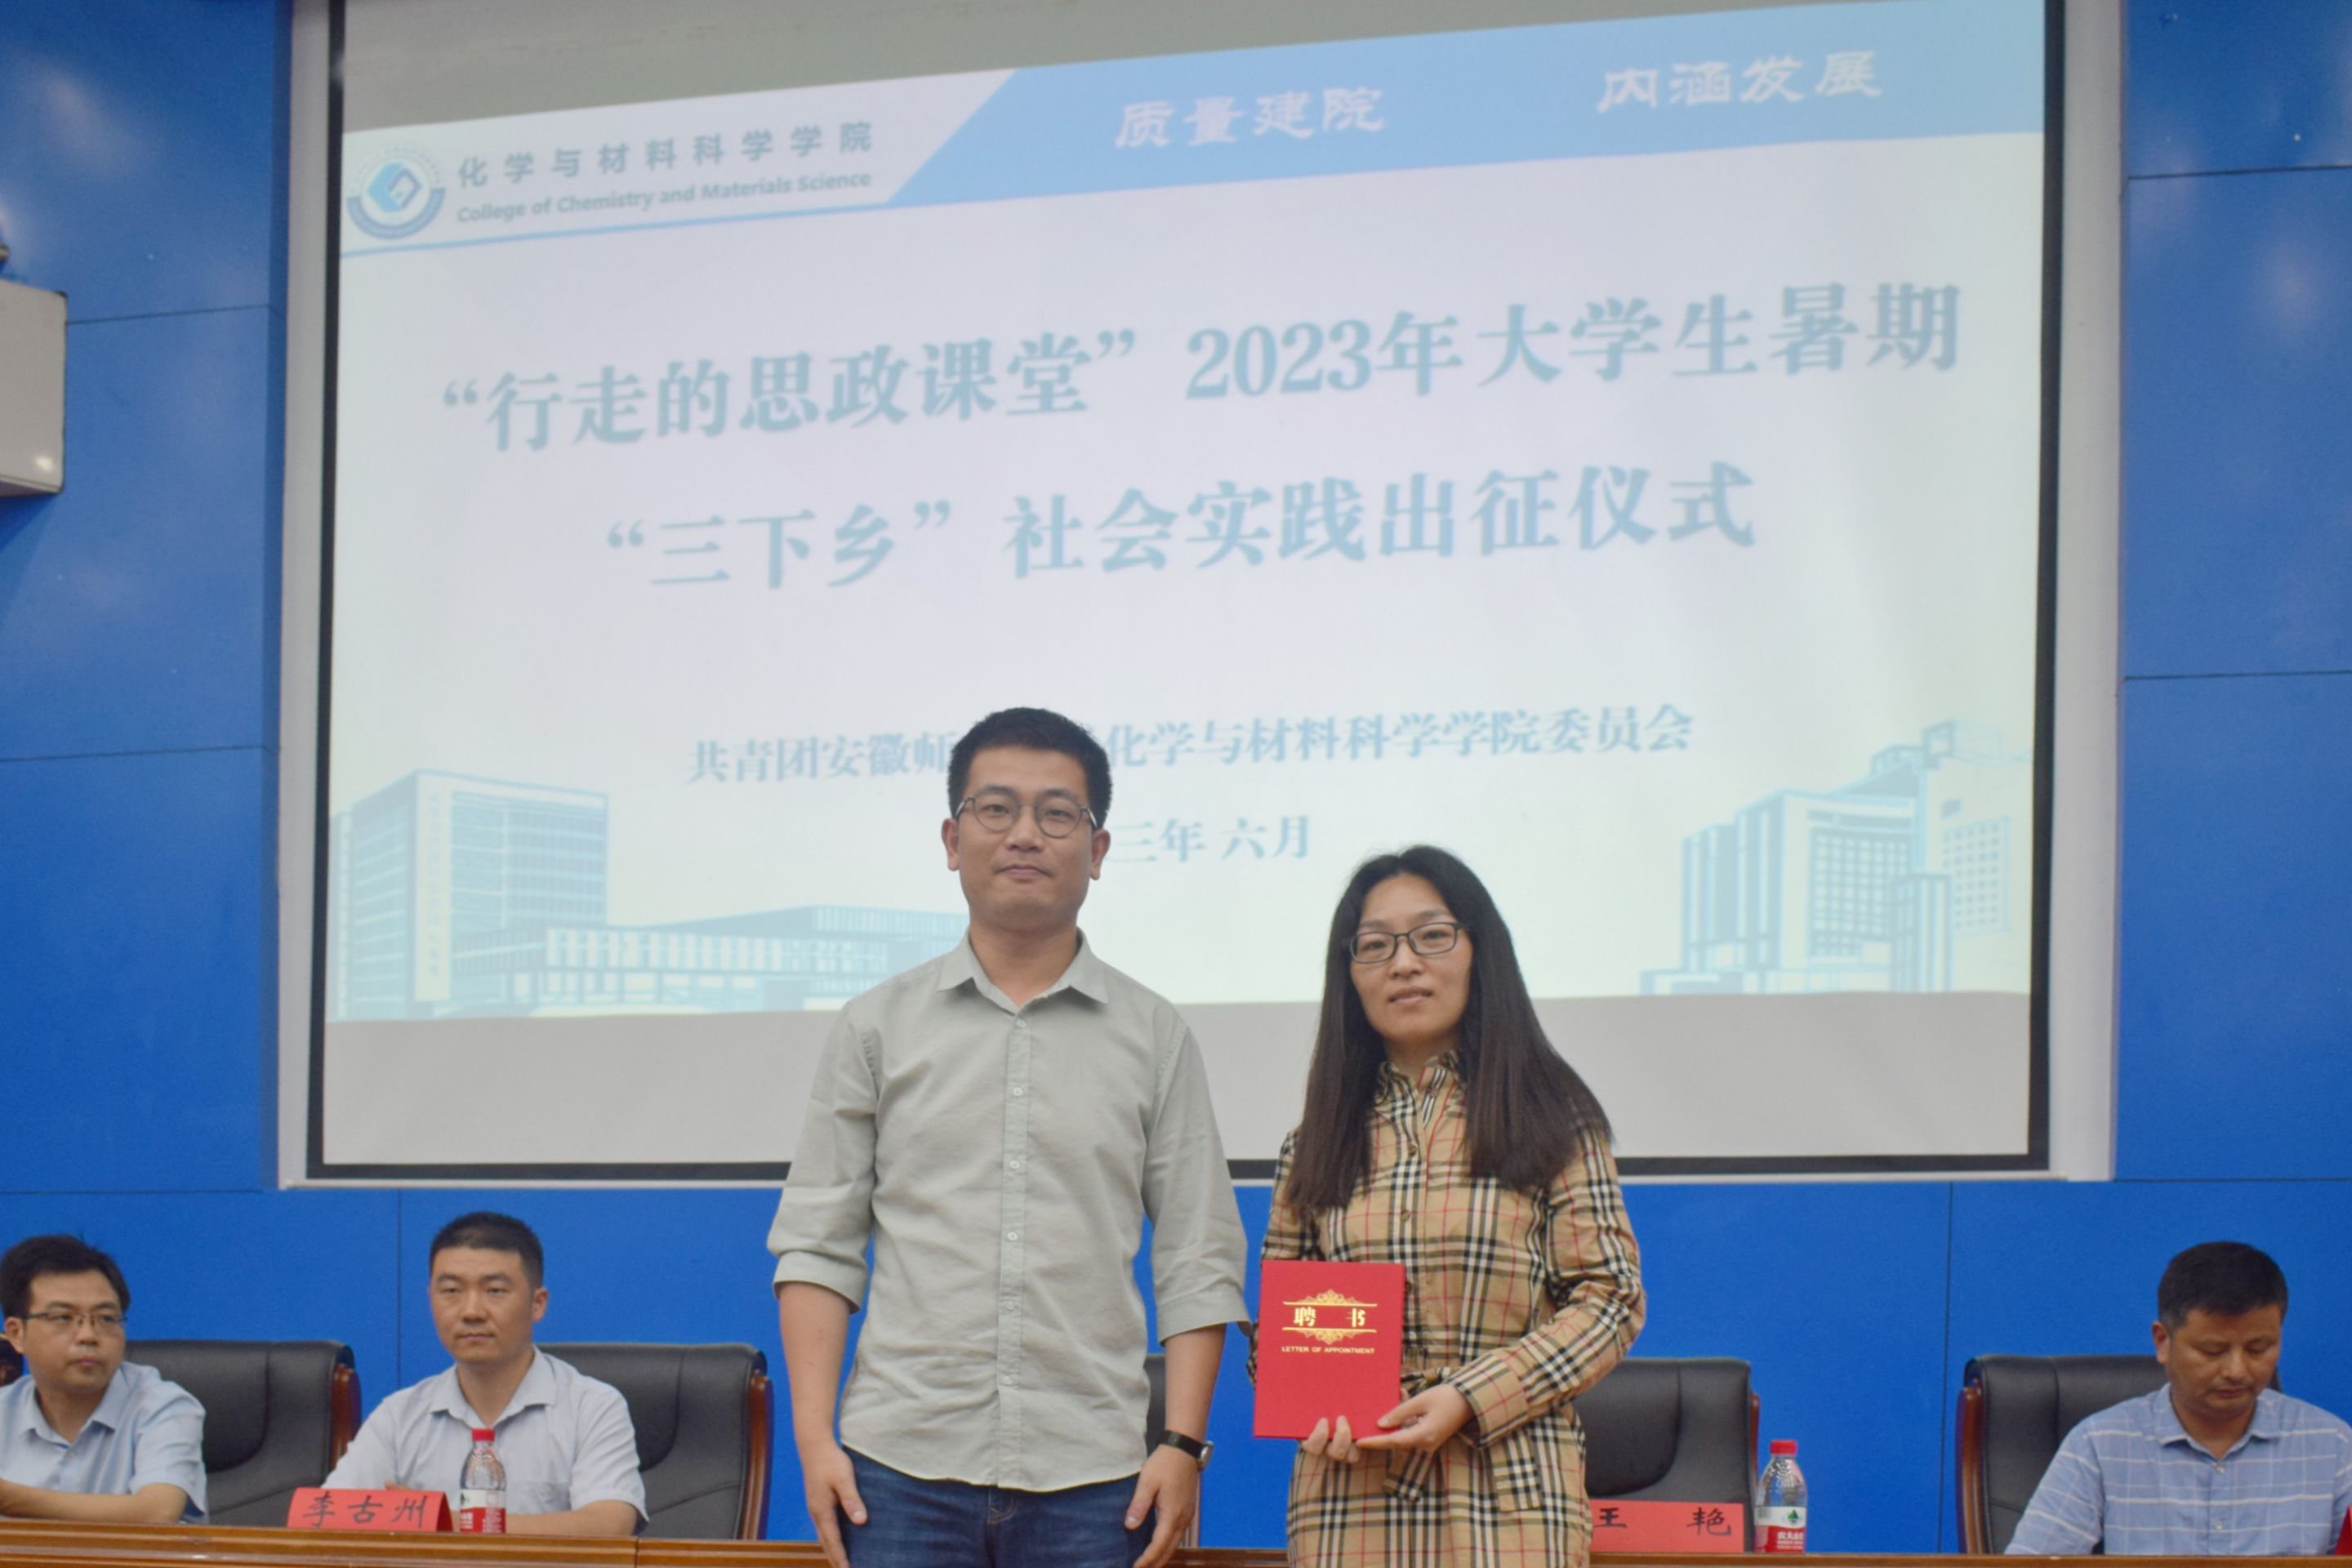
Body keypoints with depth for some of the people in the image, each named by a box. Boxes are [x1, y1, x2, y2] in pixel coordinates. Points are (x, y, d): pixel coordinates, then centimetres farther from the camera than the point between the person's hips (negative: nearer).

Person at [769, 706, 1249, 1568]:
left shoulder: (1154, 1036, 10)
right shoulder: (878, 1026, 10)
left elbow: (1198, 1261, 7)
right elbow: (818, 1244, 7)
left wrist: (1183, 1445, -3)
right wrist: (814, 1434, -3)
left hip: (1090, 1475, 0)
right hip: (902, 1467, 0)